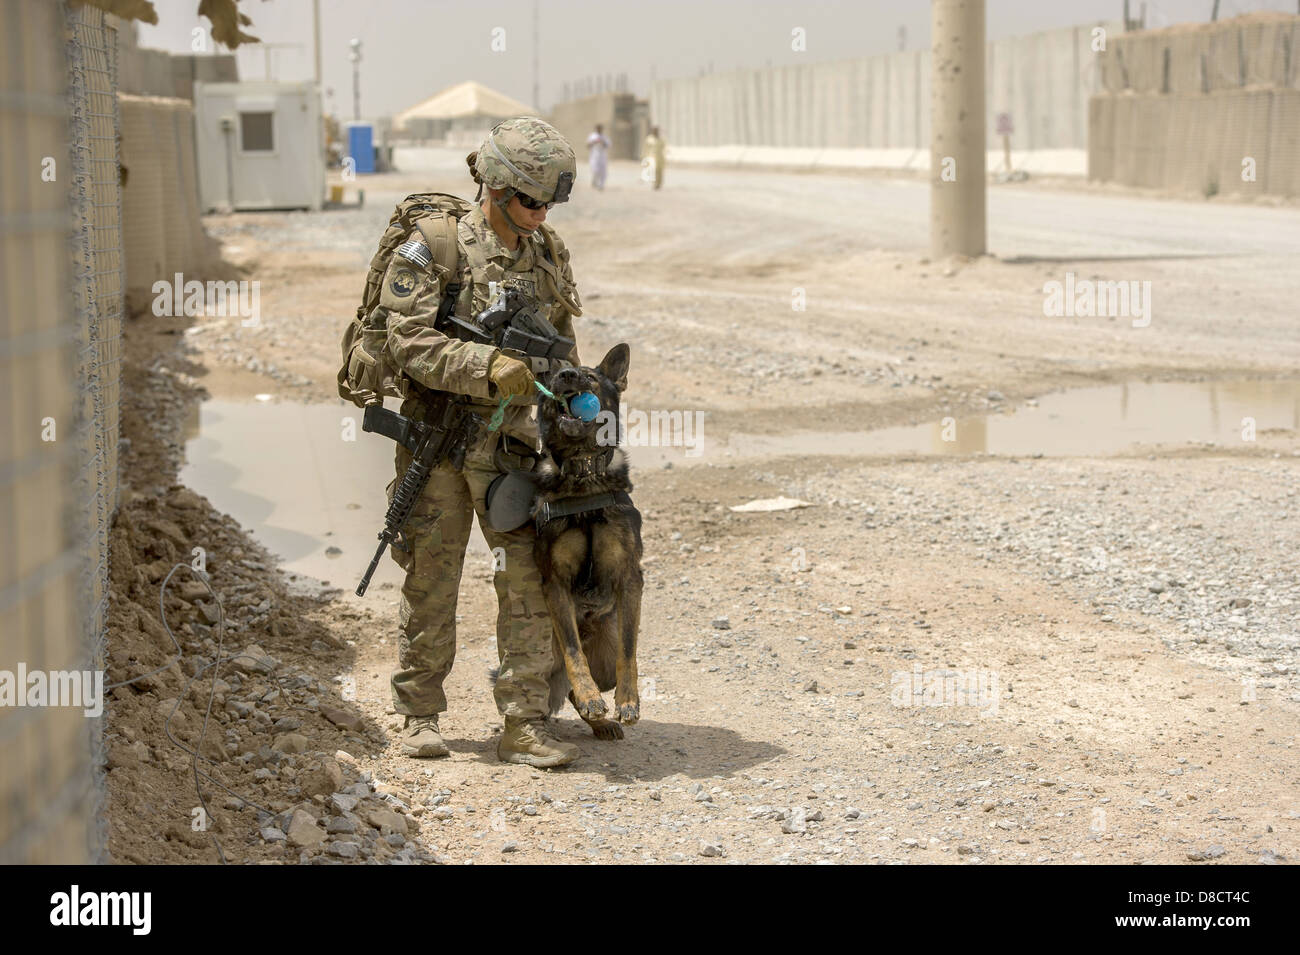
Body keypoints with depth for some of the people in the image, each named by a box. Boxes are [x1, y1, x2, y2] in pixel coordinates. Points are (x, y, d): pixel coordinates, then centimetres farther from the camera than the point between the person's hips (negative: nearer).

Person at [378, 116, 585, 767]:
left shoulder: (548, 253, 9)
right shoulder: (434, 250, -9)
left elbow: (560, 344, 20)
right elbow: (410, 341, -18)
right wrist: (488, 368, -28)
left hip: (514, 444, 4)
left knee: (529, 583, -2)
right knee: (430, 585, 7)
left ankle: (524, 729, 3)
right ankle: (419, 718, 21)